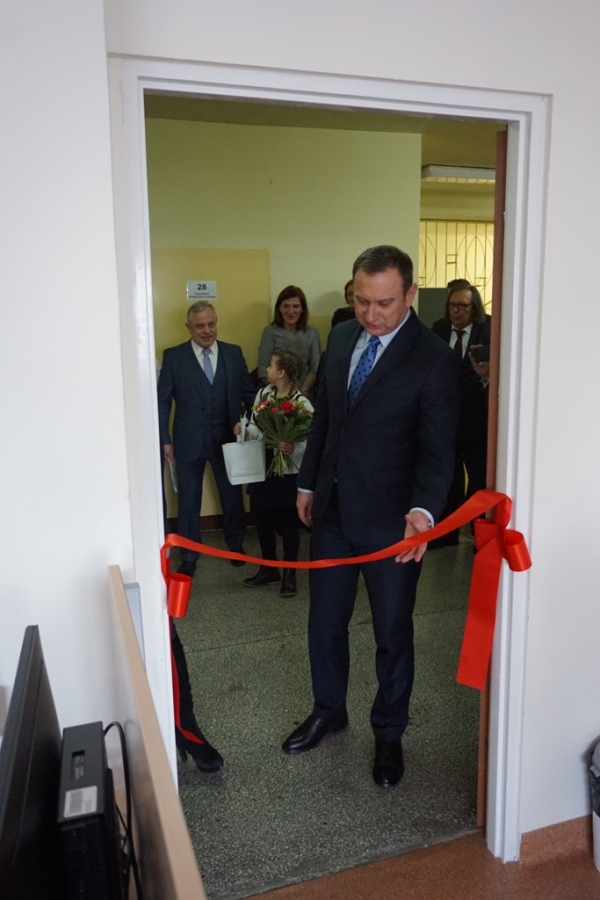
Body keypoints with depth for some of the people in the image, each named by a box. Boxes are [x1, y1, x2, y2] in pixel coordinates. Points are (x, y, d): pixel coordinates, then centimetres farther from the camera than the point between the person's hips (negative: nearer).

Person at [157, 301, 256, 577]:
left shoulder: (234, 353, 3)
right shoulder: (173, 356, -3)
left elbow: (249, 393, 6)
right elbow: (163, 401, -2)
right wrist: (165, 440, -6)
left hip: (228, 439, 2)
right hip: (189, 441, -1)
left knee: (233, 496, 14)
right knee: (188, 501, 10)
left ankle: (236, 546, 37)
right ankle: (188, 557, 26)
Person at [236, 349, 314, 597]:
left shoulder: (302, 403, -17)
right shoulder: (263, 394, 2)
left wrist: (294, 449, -35)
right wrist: (244, 430, -9)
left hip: (288, 472, -6)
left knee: (288, 524, 8)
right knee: (262, 520, 15)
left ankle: (289, 574, 25)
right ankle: (268, 569, 34)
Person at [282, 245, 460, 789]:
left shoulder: (435, 359, -14)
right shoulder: (342, 337, 4)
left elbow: (437, 448, -17)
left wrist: (423, 511, -33)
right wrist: (308, 483, 13)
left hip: (391, 520, -5)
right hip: (332, 509, 6)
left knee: (393, 633, 12)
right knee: (324, 623, 18)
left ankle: (389, 734, 34)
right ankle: (328, 712, 42)